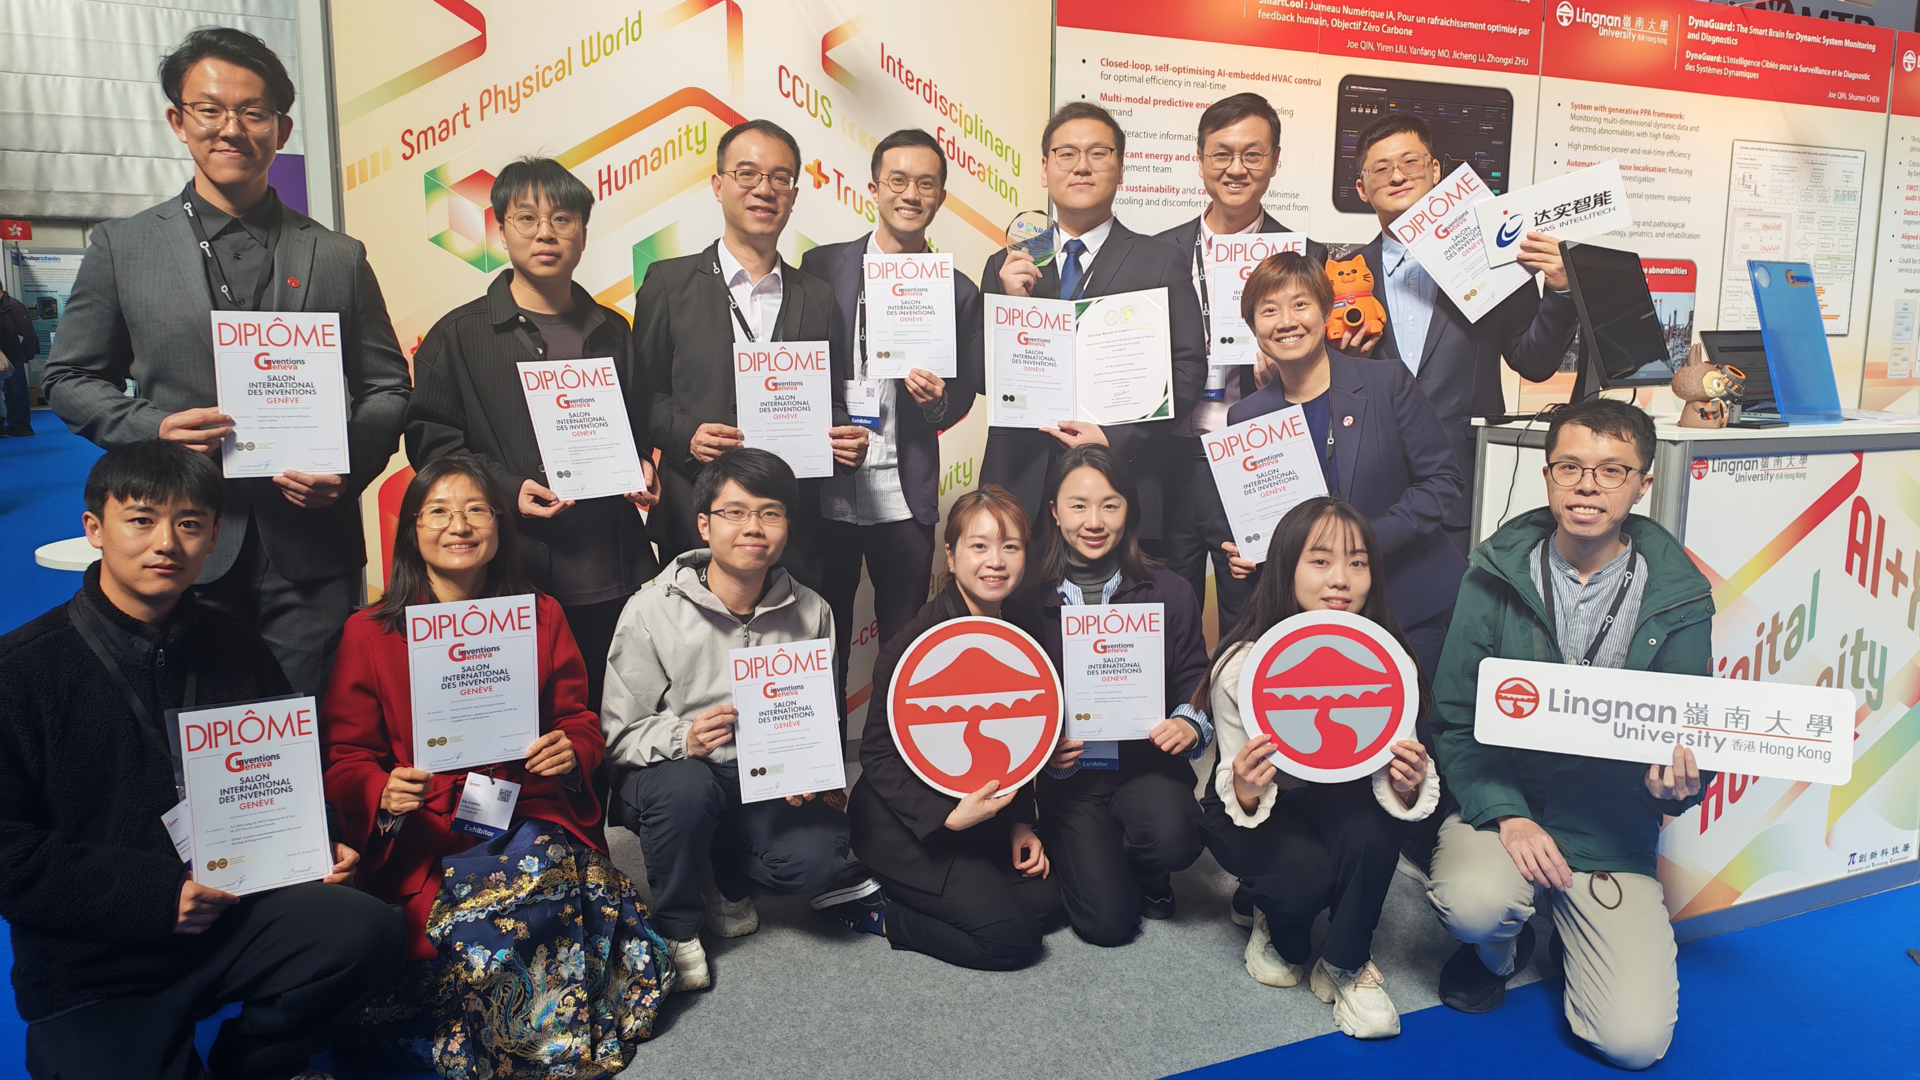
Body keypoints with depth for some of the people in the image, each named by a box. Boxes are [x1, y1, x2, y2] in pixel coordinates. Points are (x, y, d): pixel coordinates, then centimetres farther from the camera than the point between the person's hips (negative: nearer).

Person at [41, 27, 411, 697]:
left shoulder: (339, 258, 8)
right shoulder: (121, 248, 8)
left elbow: (386, 388, 9)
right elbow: (69, 378, 12)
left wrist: (349, 467, -9)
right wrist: (149, 429, -8)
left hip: (311, 561, 0)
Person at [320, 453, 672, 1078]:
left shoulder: (541, 616, 10)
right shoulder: (369, 633, 4)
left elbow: (581, 721, 15)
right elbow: (343, 759, 4)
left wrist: (572, 751, -9)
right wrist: (382, 796, -18)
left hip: (532, 822, 2)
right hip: (426, 839, -2)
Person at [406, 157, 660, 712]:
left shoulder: (613, 332, 17)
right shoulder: (457, 336, 5)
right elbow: (430, 440, 1)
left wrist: (643, 469, 2)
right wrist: (508, 488, -14)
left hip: (613, 580, 3)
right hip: (511, 579, -3)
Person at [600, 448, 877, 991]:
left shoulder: (811, 612, -2)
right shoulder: (653, 610, -12)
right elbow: (617, 733, -12)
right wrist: (682, 738, -32)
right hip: (665, 776, -2)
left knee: (820, 855, -25)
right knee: (686, 785, -37)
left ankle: (731, 881, 12)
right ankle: (676, 927, -7)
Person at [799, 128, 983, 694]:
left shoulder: (958, 291, 7)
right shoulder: (824, 267, 4)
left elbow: (963, 397, 9)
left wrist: (936, 398, -13)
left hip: (905, 498, 1)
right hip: (825, 491, 0)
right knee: (820, 649, 8)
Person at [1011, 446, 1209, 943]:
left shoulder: (1169, 592, -1)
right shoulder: (1030, 602, -2)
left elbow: (1196, 684, 5)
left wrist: (1190, 725, -17)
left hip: (1147, 760, 1)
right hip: (1068, 771, 0)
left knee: (1172, 840, -32)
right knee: (1107, 922, -13)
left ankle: (1149, 874, 8)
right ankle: (1086, 857, 24)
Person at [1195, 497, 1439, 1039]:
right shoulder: (1240, 666, -24)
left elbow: (1391, 787, -13)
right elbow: (1239, 799, -19)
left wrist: (1407, 785, -37)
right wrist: (1245, 791, -43)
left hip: (1338, 799, 2)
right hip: (1252, 809, -2)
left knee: (1372, 832, -32)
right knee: (1303, 873, -30)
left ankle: (1345, 966, -3)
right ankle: (1278, 931, 11)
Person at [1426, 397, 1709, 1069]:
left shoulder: (1677, 598, -2)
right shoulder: (1496, 576, -5)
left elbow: (1690, 740, 6)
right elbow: (1453, 720, -4)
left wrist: (1678, 784, -18)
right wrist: (1506, 815, -17)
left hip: (1612, 837, 1)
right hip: (1500, 806, 0)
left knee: (1635, 1041, -12)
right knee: (1473, 904, -33)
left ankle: (1571, 934, 23)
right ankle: (1498, 948, 8)